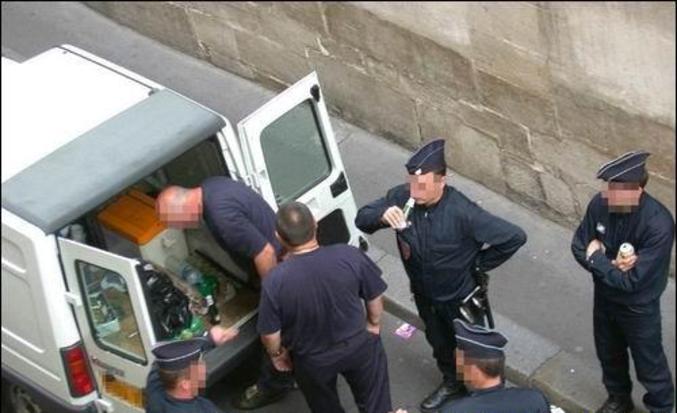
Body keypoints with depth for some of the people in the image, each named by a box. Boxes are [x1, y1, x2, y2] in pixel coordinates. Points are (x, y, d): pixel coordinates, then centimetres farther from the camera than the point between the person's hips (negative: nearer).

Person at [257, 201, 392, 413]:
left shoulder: (275, 280, -30)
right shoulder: (350, 256, -26)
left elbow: (270, 334, -18)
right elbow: (374, 298, -9)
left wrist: (277, 354, 5)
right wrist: (374, 324, 12)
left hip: (312, 361, 0)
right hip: (358, 345, 1)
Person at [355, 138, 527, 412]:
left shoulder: (462, 212, -35)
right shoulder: (401, 197, -22)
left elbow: (514, 237, -30)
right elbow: (362, 218, -12)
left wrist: (479, 264, -18)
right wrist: (382, 216, -35)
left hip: (461, 296, -4)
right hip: (424, 293, 5)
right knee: (438, 342, 28)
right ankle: (452, 383, 56)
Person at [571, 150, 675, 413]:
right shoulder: (600, 204, -20)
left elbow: (631, 280, -31)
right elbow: (579, 247, -8)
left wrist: (597, 258, -21)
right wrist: (611, 265, -25)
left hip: (639, 308, -5)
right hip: (604, 297, 5)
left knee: (649, 364, 17)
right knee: (609, 354, 27)